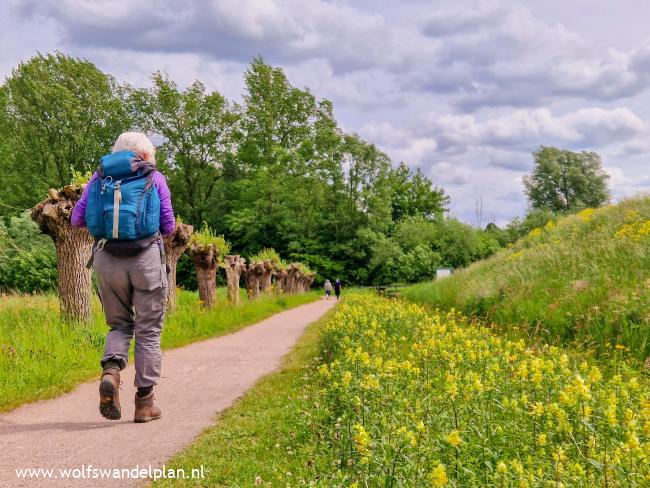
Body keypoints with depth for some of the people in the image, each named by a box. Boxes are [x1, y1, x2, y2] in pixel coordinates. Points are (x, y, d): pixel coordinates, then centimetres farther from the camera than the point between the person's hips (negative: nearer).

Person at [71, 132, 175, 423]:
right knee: (148, 331, 6)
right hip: (146, 257, -2)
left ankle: (111, 371, -11)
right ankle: (144, 402, 7)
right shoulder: (155, 178, 6)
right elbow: (169, 227, 5)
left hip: (107, 259, 2)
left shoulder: (99, 176, 12)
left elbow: (76, 219, 10)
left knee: (120, 324, 17)